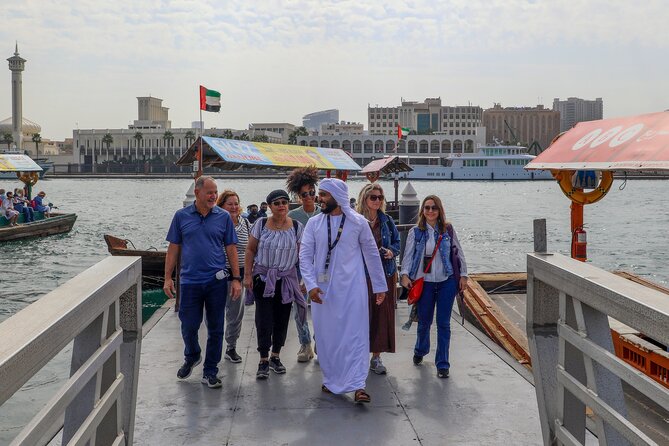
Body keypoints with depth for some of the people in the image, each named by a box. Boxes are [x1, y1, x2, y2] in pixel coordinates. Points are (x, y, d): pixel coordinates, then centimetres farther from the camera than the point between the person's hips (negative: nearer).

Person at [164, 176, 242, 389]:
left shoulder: (223, 217, 3)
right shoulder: (181, 216, 3)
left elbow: (231, 249, 5)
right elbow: (173, 249, 6)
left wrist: (236, 278, -1)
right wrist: (168, 278, 1)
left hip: (217, 281, 0)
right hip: (190, 281, 0)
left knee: (215, 329, 5)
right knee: (188, 326, 5)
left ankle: (210, 372, 18)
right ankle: (192, 357, 35)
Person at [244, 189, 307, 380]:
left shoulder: (297, 227, 0)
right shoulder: (261, 224, -2)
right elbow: (250, 251, 2)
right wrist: (247, 275, -3)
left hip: (287, 280, 2)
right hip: (263, 278, -1)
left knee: (282, 319, 9)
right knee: (264, 319, -5)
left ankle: (275, 357, 24)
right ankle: (264, 361, 3)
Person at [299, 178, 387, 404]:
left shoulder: (358, 222, -2)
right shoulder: (314, 223, 2)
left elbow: (372, 254, 6)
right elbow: (305, 256, 0)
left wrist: (380, 286, 8)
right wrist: (311, 285, -13)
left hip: (352, 287, -2)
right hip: (322, 289, 2)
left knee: (356, 335, -6)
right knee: (326, 336, 9)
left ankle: (358, 385, -7)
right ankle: (330, 380, 24)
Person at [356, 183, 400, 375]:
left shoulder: (387, 220, 8)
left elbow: (397, 241, 16)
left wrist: (391, 251, -4)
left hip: (386, 272, 4)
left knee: (382, 314, 6)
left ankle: (376, 357, 16)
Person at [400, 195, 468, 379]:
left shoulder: (448, 230, 3)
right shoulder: (415, 232, 2)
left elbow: (459, 253, 8)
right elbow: (408, 255, -2)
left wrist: (463, 275, 5)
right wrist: (405, 275, -14)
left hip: (447, 281, 0)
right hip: (425, 282, 0)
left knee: (443, 323, 0)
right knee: (424, 321, 9)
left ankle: (442, 364, 9)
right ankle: (420, 351, 39)